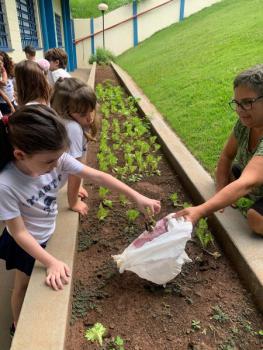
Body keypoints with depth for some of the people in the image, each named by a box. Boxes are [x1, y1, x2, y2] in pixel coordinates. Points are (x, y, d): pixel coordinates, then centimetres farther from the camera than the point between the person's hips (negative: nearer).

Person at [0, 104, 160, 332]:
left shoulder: (54, 158, -26)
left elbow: (97, 176, -22)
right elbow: (20, 233, -26)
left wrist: (137, 197, -21)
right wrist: (52, 262, -29)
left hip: (48, 234, 5)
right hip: (27, 244, -5)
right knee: (24, 286, 21)